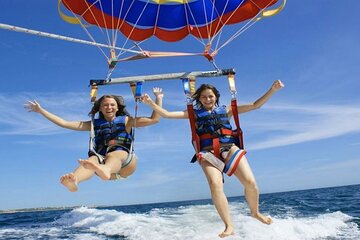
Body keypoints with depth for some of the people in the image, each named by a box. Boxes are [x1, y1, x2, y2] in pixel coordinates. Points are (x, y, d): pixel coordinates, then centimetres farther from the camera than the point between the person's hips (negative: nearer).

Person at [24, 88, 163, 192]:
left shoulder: (125, 121, 18)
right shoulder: (94, 124, 22)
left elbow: (154, 119, 14)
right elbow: (64, 123, 21)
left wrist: (159, 98, 10)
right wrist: (41, 110, 20)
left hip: (125, 163, -1)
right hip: (102, 160, 2)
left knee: (115, 154, -36)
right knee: (93, 159, -33)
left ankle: (104, 170, -72)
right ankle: (73, 181, -66)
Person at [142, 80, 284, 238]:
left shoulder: (226, 110, 19)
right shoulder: (194, 113, 17)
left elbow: (255, 105, 19)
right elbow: (167, 114, 12)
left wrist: (273, 89, 11)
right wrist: (150, 103, 0)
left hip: (230, 149, 1)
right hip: (208, 153, -1)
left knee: (250, 182, -15)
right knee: (215, 185, -28)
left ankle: (255, 212, 15)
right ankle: (229, 226, -17)